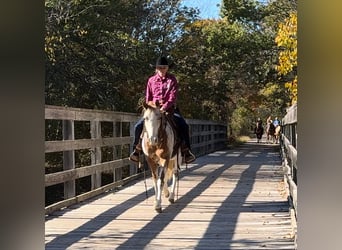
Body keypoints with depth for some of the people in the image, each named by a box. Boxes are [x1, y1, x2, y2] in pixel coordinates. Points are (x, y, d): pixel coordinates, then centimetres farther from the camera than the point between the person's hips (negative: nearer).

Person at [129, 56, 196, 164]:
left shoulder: (172, 79, 0)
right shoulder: (151, 80, 7)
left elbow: (173, 96, -10)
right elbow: (148, 97, 10)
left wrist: (165, 107, -24)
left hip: (169, 108, -2)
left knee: (183, 125, -24)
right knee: (138, 126, -15)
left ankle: (186, 150, -14)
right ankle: (136, 150, 1)